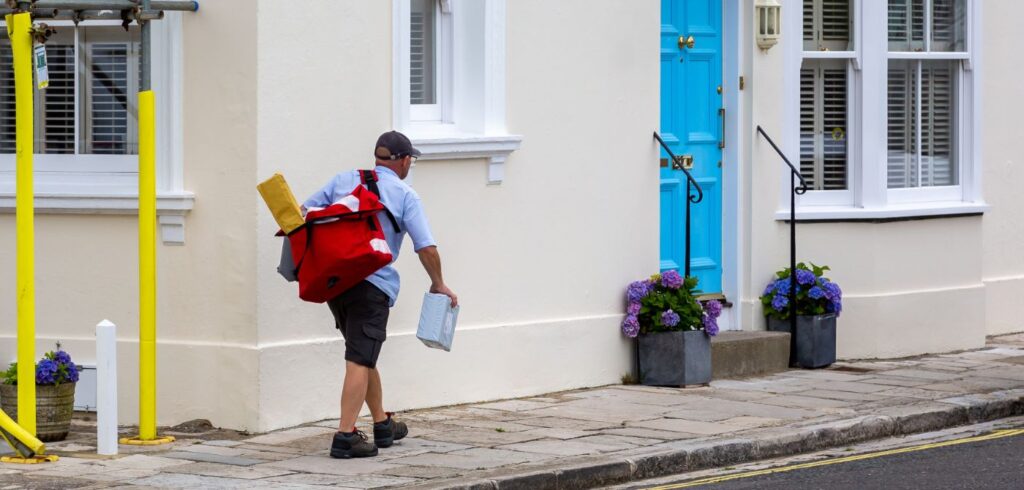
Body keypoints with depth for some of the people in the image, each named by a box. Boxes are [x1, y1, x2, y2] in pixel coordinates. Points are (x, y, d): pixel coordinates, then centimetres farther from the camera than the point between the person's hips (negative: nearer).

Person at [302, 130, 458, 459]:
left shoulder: (343, 181, 12)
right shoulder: (405, 196, 1)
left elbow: (302, 213, 9)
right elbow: (426, 248, -4)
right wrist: (439, 285, 9)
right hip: (372, 284, -5)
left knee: (365, 356, 19)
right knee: (360, 360, -7)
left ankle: (382, 425, 31)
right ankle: (345, 436, -16)